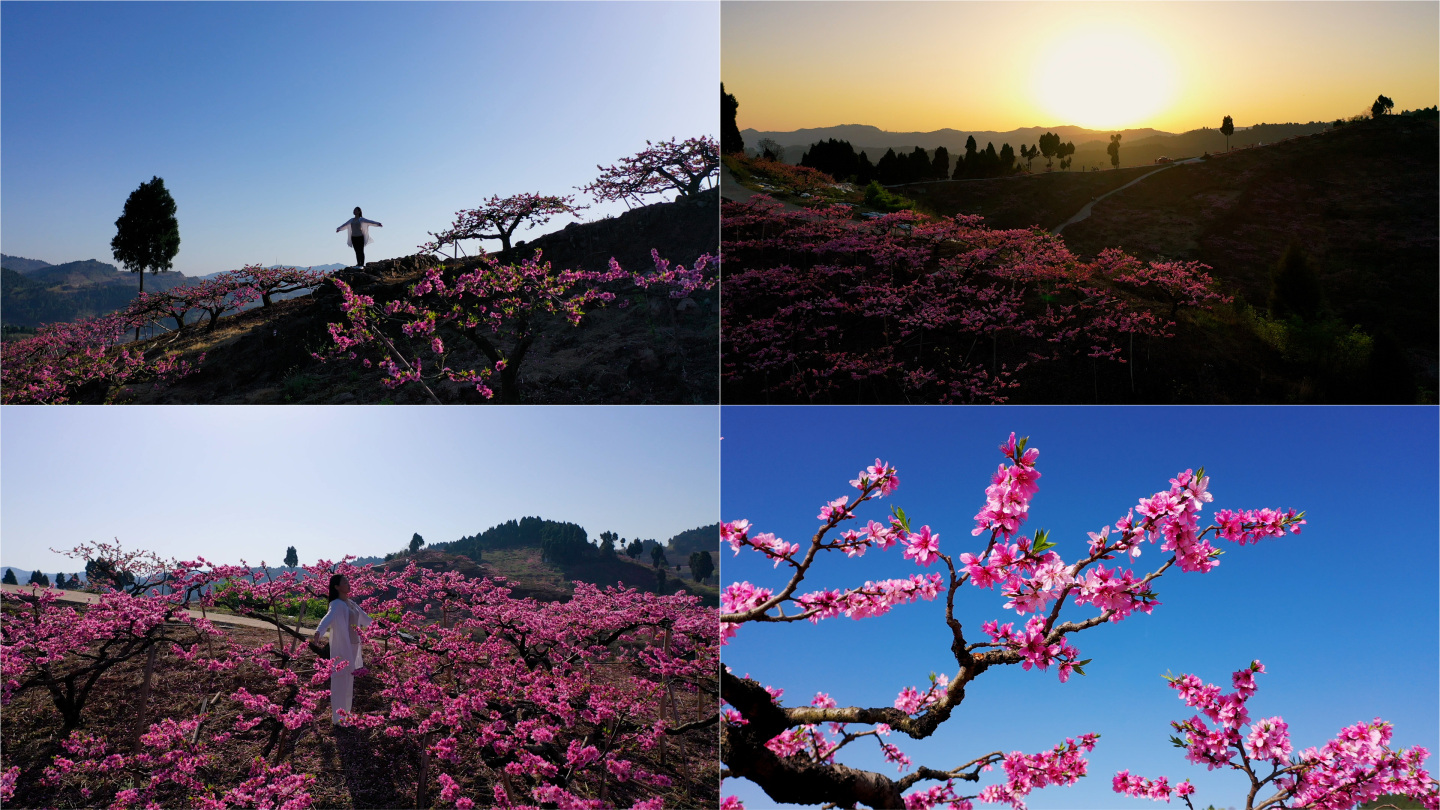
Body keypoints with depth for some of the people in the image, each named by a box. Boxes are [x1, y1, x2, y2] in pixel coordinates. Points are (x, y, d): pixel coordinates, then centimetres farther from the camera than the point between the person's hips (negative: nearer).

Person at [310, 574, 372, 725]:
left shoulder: (351, 604, 10)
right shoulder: (337, 604, -15)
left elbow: (364, 617, 28)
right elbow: (327, 619, -36)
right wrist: (317, 634, -54)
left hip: (353, 647, 8)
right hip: (341, 648, -8)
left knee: (349, 681, 17)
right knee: (340, 682, -2)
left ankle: (345, 714, 29)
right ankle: (338, 718, 6)